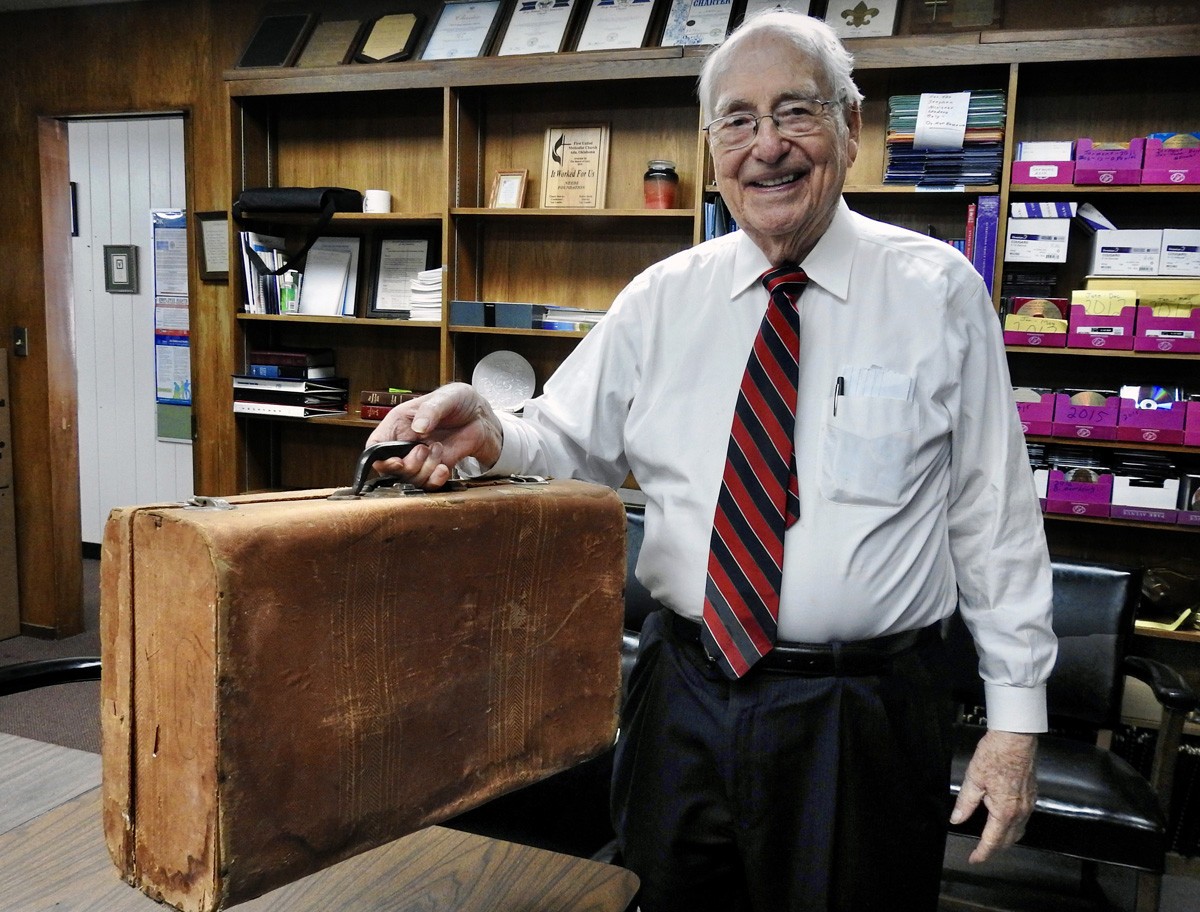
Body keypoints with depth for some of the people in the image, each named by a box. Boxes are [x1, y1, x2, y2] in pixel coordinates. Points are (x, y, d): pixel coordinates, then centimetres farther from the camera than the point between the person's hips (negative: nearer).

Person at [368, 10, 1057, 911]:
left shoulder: (940, 292, -5)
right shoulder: (663, 298, 2)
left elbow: (995, 514, -4)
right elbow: (573, 447, 3)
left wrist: (1016, 712, -4)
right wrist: (488, 435, -20)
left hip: (863, 719, -2)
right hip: (686, 701, 3)